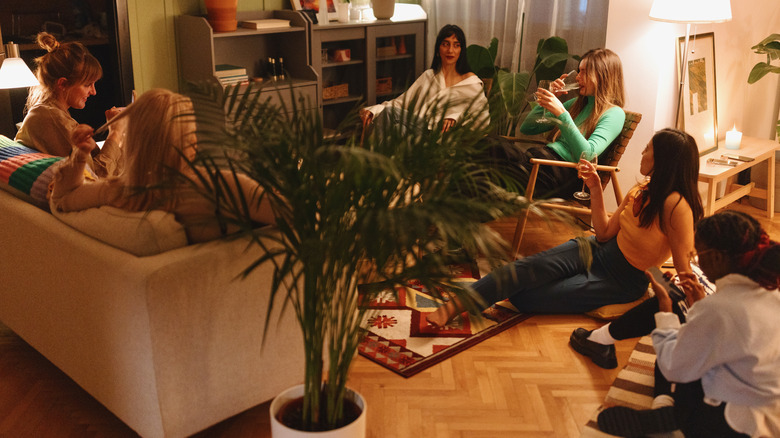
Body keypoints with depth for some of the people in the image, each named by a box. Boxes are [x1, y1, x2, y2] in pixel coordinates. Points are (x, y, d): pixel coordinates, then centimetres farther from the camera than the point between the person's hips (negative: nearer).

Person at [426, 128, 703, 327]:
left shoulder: (674, 206, -24)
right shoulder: (642, 190, 2)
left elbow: (684, 269, -21)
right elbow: (604, 234, 2)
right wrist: (595, 187, 0)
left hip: (623, 282, -7)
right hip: (599, 251, 7)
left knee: (526, 297, -14)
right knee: (531, 266, -22)